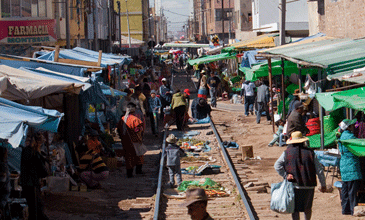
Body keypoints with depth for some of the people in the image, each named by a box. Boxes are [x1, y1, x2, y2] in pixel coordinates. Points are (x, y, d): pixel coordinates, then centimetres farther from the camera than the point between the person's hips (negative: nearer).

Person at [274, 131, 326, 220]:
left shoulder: (287, 152, 1)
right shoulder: (310, 152, 4)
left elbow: (277, 165, -10)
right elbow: (319, 170, 4)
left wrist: (285, 175, -10)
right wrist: (323, 185, 11)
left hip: (294, 185, -2)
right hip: (309, 186, 2)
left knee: (295, 209, 3)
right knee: (308, 207, 21)